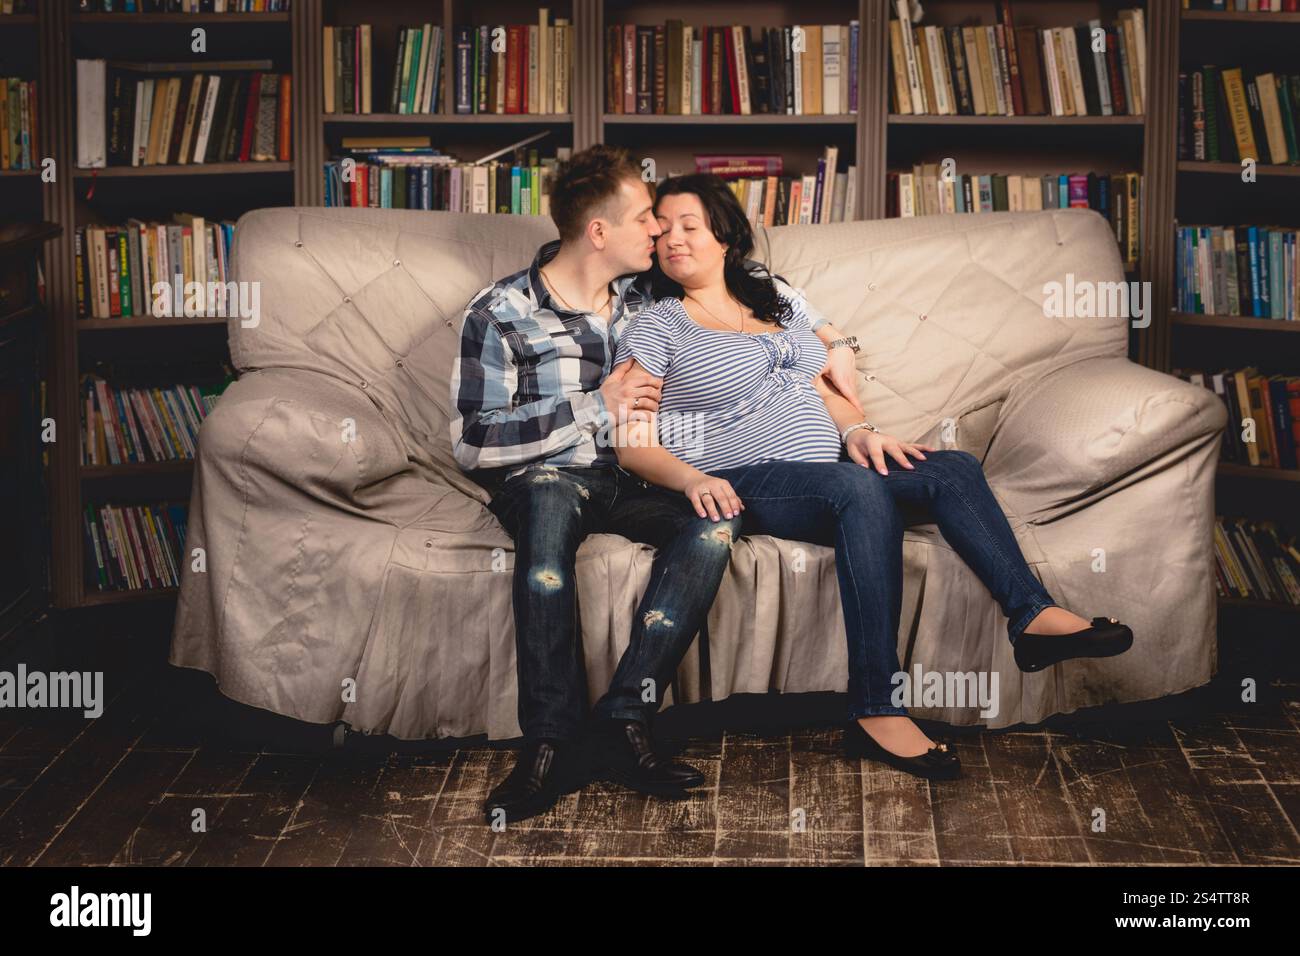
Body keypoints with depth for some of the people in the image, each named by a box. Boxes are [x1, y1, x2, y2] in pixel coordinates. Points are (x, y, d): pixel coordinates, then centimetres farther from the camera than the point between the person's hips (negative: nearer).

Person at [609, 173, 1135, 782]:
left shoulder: (780, 301, 21)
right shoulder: (656, 328, 4)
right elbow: (632, 445, -5)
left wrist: (858, 430, -1)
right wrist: (692, 479, -25)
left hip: (829, 468, 6)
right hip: (746, 486, -6)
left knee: (954, 469, -16)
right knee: (862, 490, -35)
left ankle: (1032, 616, -23)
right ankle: (876, 712, -40)